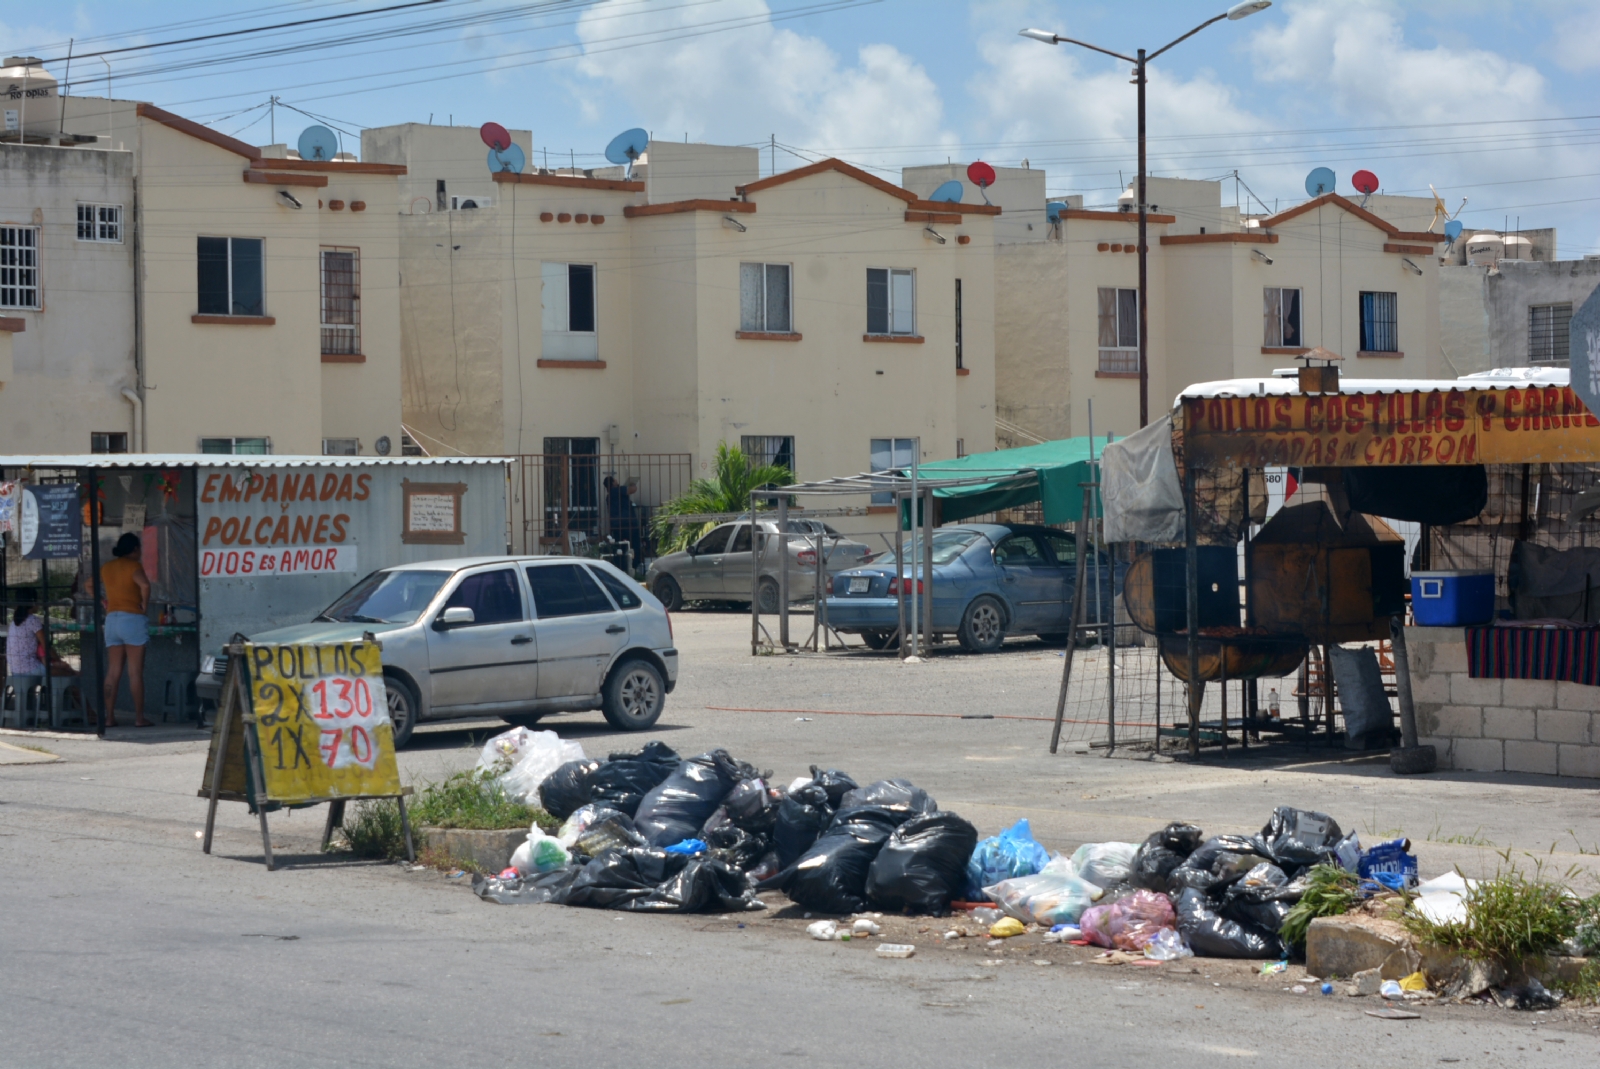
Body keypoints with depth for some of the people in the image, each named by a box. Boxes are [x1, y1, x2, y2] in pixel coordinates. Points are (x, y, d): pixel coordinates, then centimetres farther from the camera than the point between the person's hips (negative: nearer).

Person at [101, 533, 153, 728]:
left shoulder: (107, 568, 12)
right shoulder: (133, 565, -7)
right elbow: (144, 584, -24)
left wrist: (103, 602, 16)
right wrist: (145, 604, -10)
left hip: (112, 619, 6)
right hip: (133, 618, -6)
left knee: (112, 672, 6)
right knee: (135, 672, -4)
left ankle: (109, 717, 4)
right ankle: (139, 717, -5)